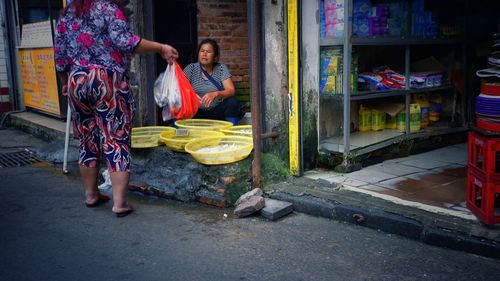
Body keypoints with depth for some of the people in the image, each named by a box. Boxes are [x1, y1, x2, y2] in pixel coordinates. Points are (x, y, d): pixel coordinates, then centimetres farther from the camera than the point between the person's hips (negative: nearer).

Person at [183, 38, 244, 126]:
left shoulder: (221, 68, 3)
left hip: (217, 112, 1)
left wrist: (215, 94, -31)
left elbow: (231, 91, -10)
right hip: (197, 113, 0)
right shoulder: (191, 68, 2)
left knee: (232, 102, -26)